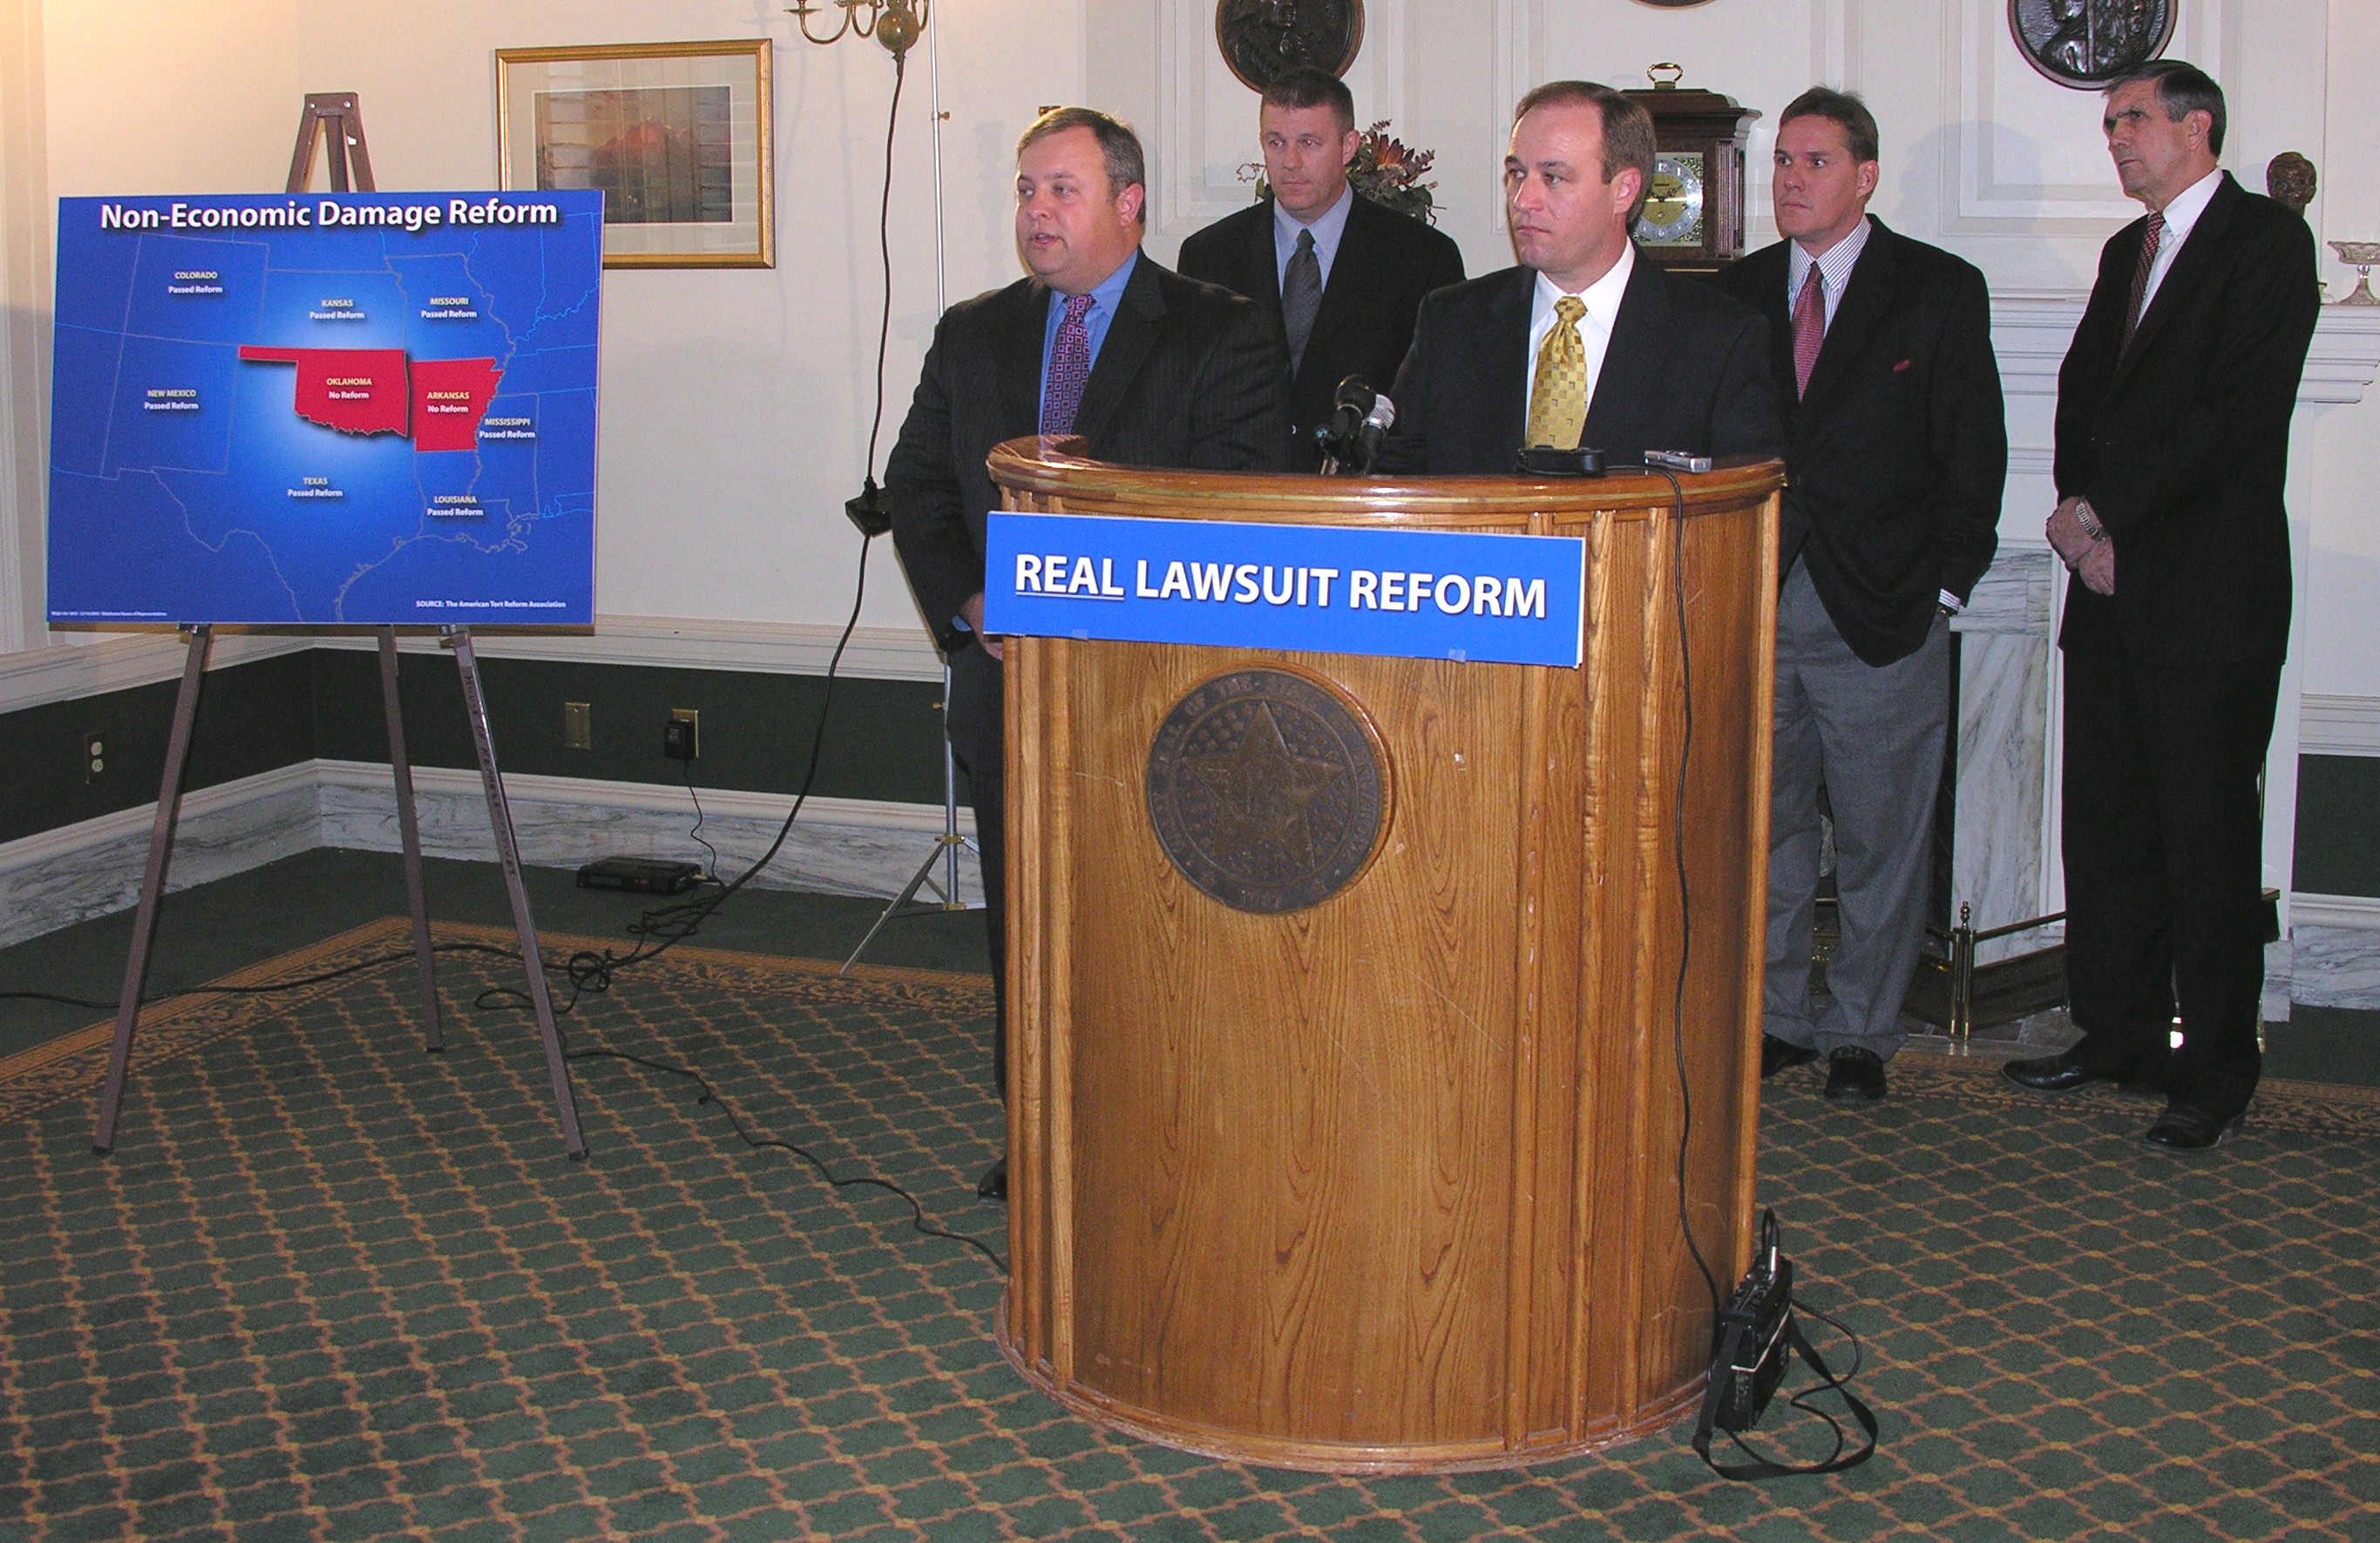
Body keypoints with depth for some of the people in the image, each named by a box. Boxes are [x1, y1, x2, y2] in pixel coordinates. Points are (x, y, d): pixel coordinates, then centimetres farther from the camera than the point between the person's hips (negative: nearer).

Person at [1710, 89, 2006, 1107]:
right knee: (1766, 830, 9)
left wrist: (1944, 589, -6)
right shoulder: (1738, 293, 11)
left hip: (1881, 614, -3)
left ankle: (1860, 1034, 17)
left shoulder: (1938, 290, 1)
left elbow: (1973, 450, 0)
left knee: (1880, 841, 3)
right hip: (1756, 607, 3)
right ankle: (1777, 1019, 22)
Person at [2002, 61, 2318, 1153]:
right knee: (2107, 825, 11)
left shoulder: (2267, 241, -6)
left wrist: (2106, 512, -13)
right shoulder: (2126, 251, 20)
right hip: (2113, 583, 8)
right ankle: (2120, 1032, 23)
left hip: (2209, 592, -8)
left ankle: (2215, 1073, 4)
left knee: (2207, 836, -4)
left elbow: (2240, 411, -16)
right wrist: (2079, 515, -2)